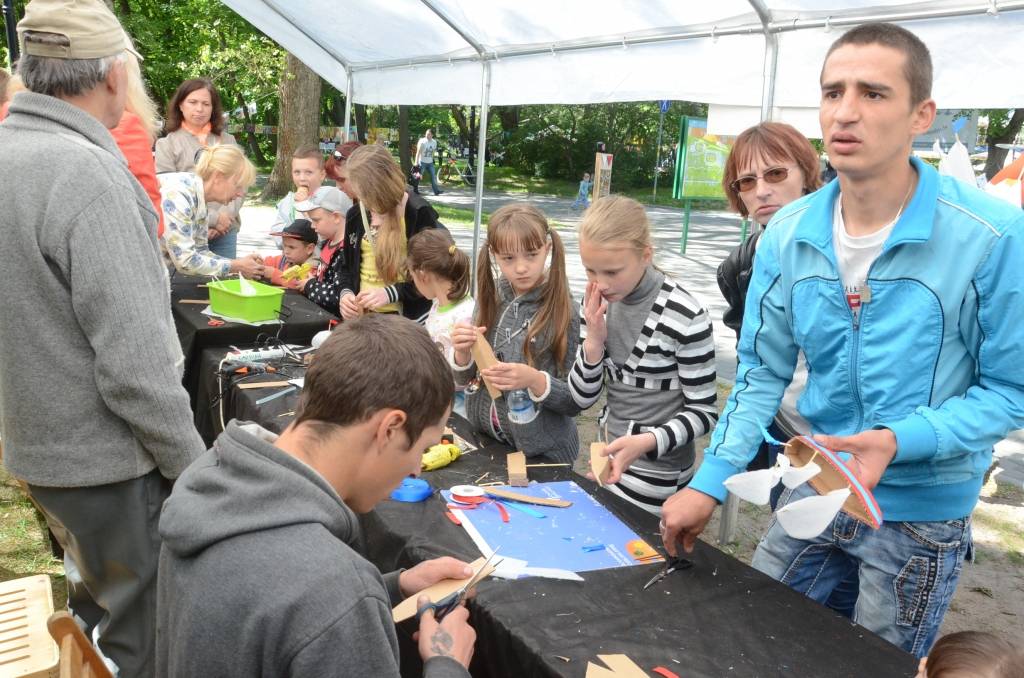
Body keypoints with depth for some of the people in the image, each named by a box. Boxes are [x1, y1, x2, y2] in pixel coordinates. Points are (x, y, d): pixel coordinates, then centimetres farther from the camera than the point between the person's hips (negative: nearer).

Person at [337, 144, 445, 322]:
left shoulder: (418, 214, -12)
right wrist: (346, 292, -5)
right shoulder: (355, 215, 7)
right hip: (361, 315, 6)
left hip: (407, 319, -5)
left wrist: (391, 293, -23)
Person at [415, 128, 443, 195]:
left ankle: (436, 191, -4)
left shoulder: (434, 142, 4)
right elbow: (418, 152, -15)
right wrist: (416, 162, -19)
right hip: (422, 162, -4)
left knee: (433, 176, -4)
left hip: (430, 162, 4)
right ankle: (416, 190, 20)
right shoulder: (422, 141, -12)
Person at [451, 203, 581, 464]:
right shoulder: (490, 299, -5)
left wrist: (536, 380, -30)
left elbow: (576, 402, -14)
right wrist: (463, 353, -16)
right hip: (485, 442, 4)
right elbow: (466, 380, 4)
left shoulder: (564, 312, -17)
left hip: (542, 455, -4)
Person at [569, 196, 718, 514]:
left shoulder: (685, 316, -22)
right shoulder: (598, 304, -4)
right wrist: (594, 341, -18)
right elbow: (582, 397, -2)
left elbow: (704, 413, -15)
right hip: (612, 461, 6)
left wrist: (646, 442, -30)